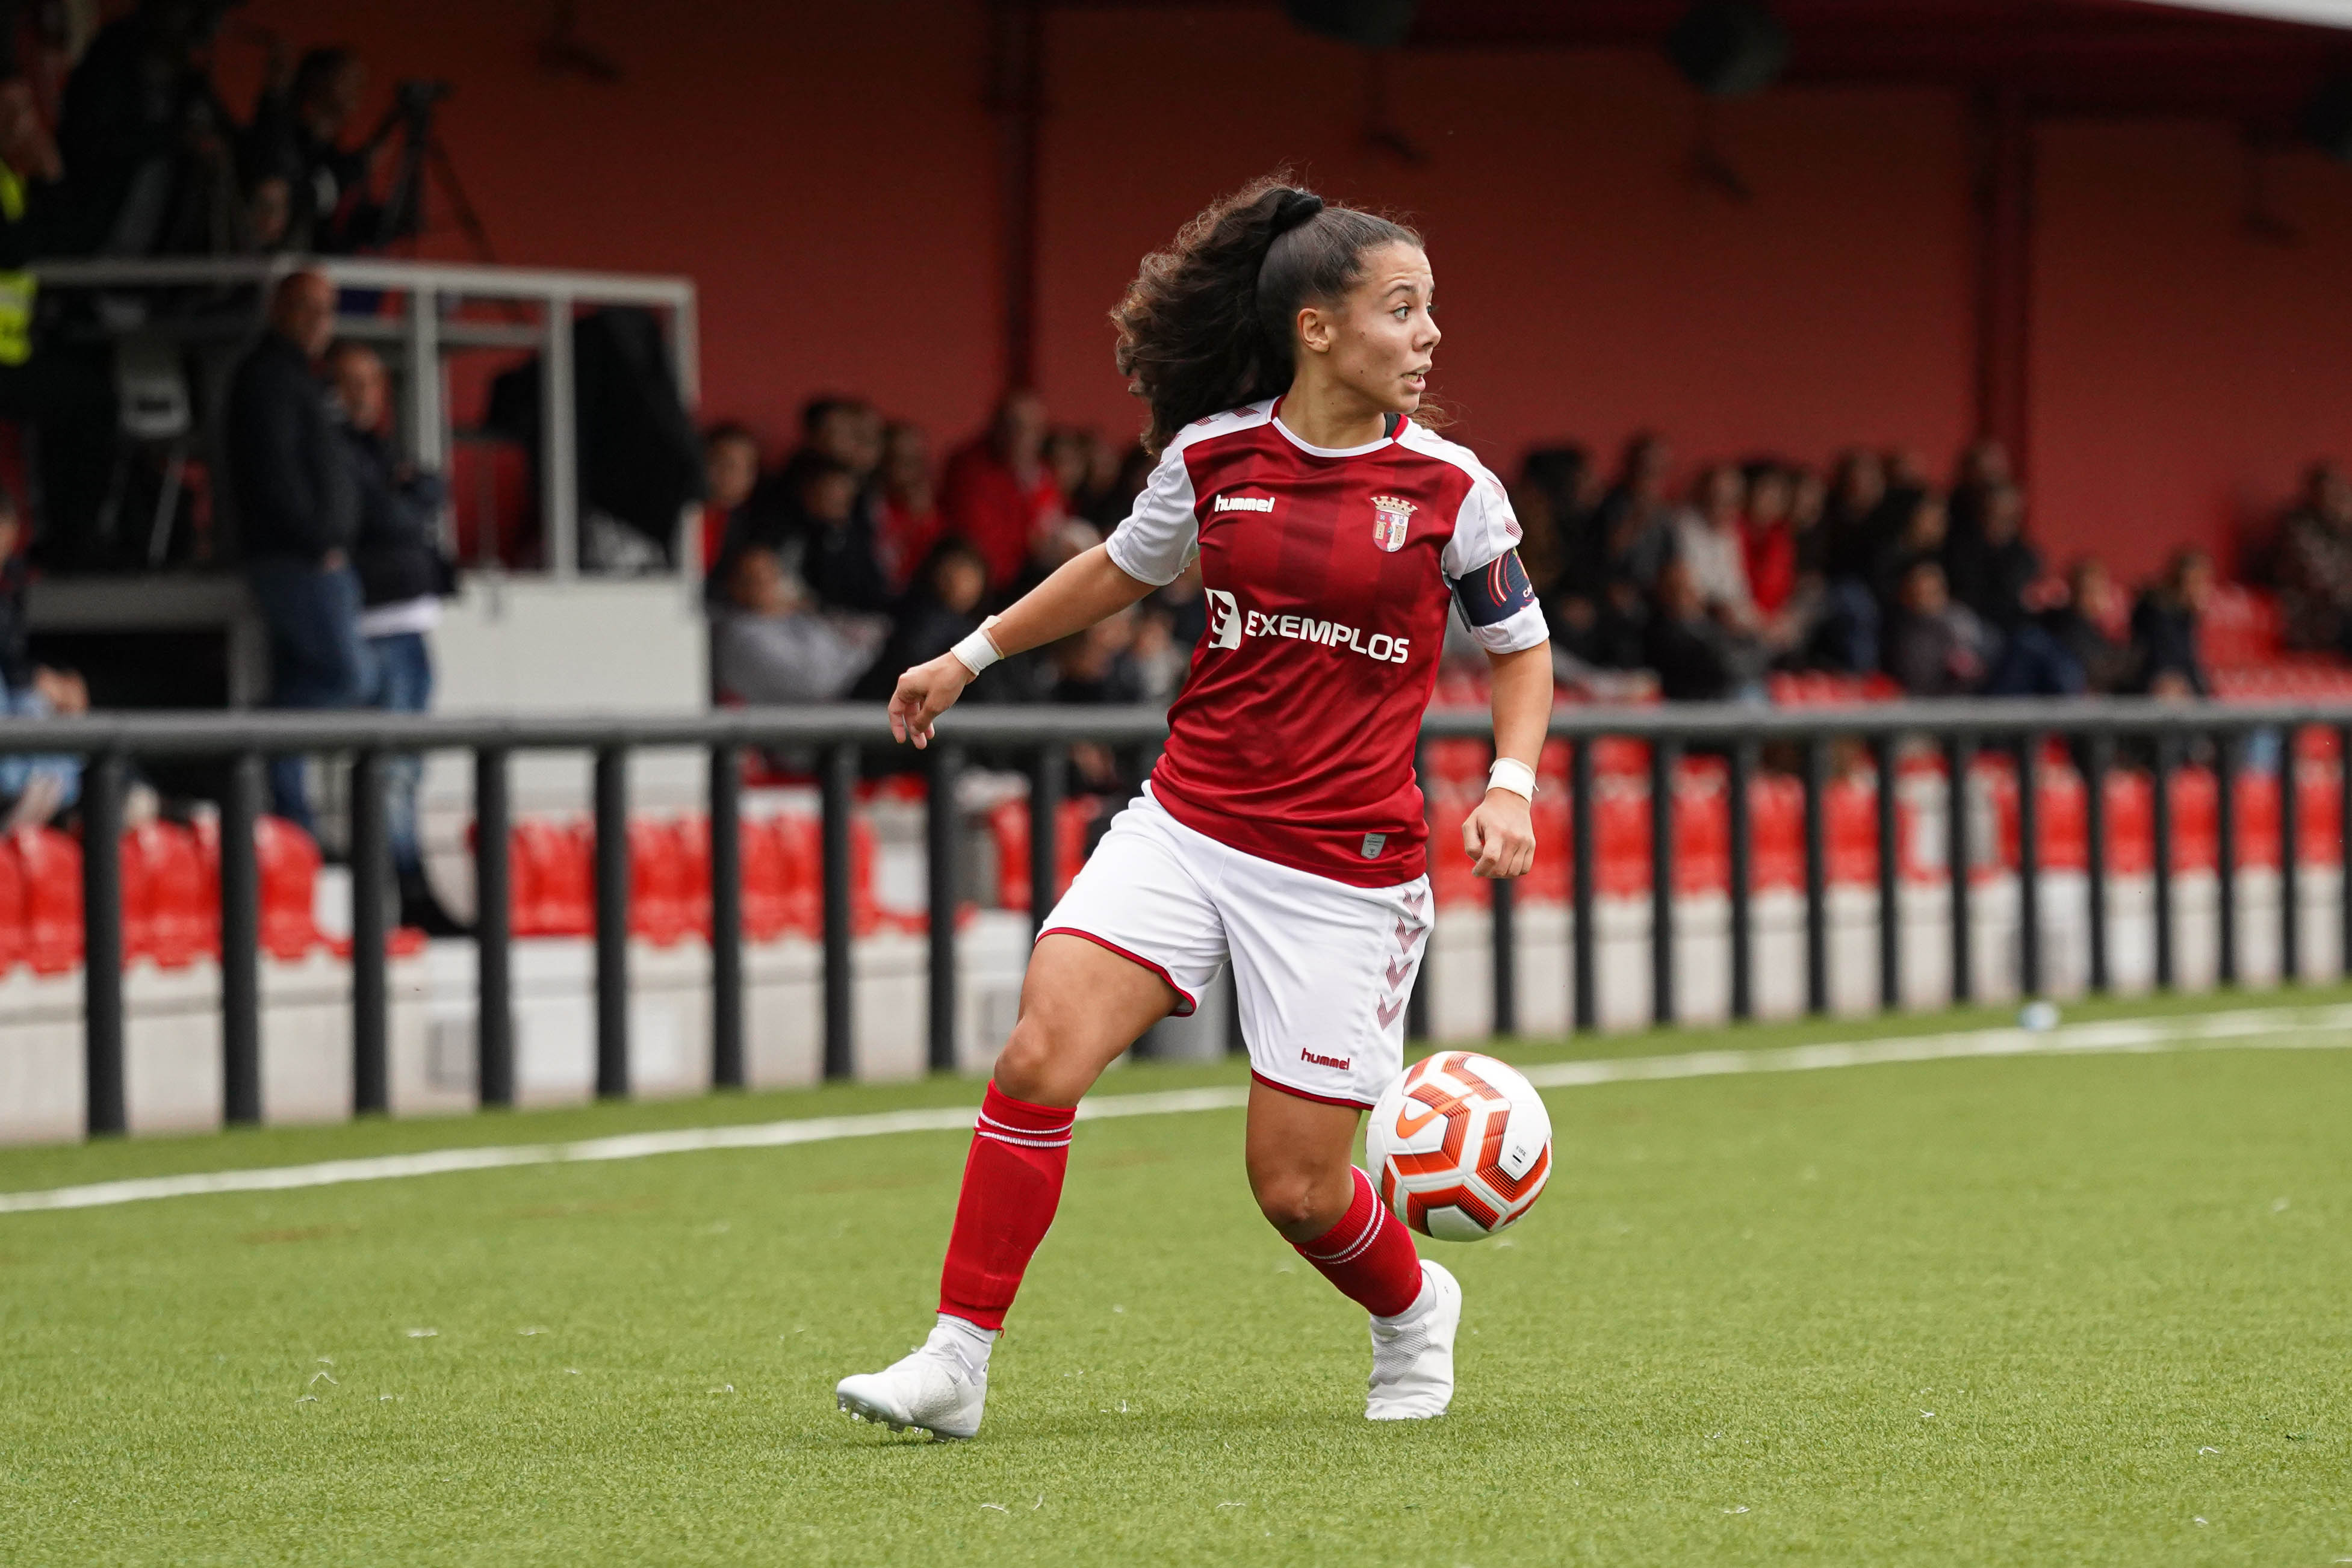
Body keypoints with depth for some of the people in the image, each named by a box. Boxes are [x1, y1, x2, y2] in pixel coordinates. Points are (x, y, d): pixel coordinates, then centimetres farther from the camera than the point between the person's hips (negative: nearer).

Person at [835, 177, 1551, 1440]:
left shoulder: (1447, 487, -5)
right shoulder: (1212, 457, 0)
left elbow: (1520, 645, 9)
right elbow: (1123, 568, 21)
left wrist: (1510, 785, -6)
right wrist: (973, 655, 26)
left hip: (1344, 869, -2)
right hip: (1186, 825, 2)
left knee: (1296, 1185, -1)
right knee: (1040, 1059, -18)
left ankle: (1413, 1312, 33)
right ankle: (956, 1360, -10)